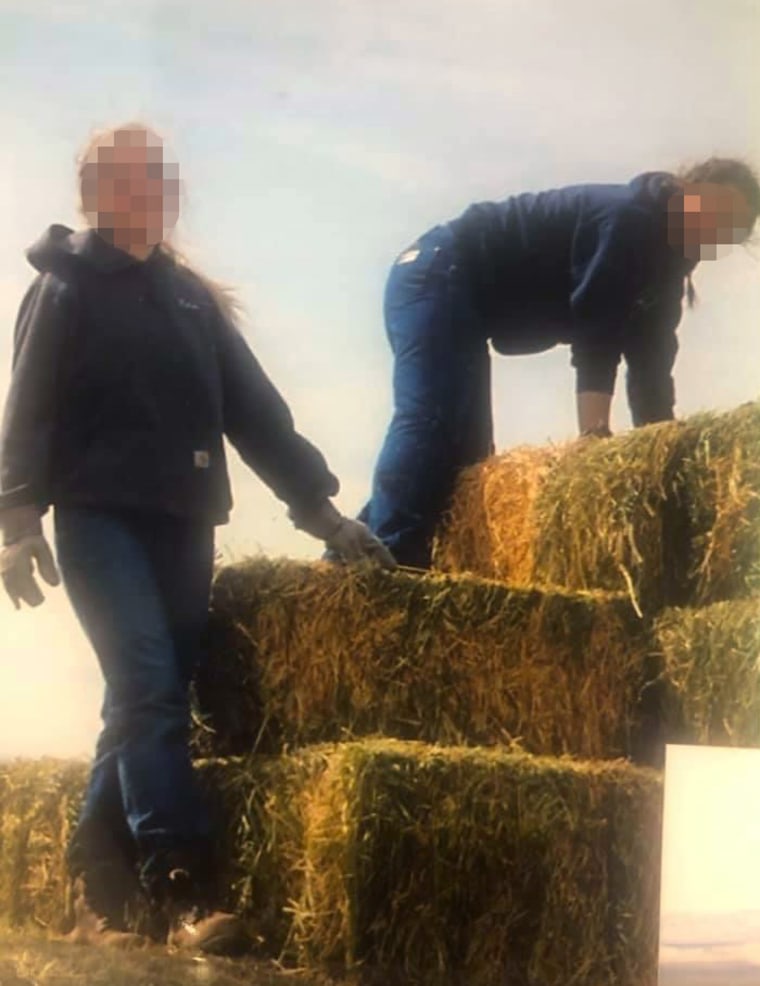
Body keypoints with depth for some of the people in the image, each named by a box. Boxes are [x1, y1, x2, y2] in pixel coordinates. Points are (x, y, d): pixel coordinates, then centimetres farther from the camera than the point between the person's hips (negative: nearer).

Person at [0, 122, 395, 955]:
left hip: (184, 525, 5)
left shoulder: (192, 295, 18)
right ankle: (182, 894, -25)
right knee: (149, 689, -18)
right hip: (101, 517, -5)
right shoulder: (67, 286, 4)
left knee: (141, 703, 2)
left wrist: (319, 507, 8)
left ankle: (97, 900, 8)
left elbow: (253, 407, 15)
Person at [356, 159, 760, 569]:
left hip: (463, 294, 10)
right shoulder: (631, 217, -19)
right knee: (429, 424, -24)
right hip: (438, 273, -10)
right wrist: (595, 431, -32)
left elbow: (651, 360, 6)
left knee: (465, 446, 2)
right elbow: (596, 327, -27)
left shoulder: (663, 257, 10)